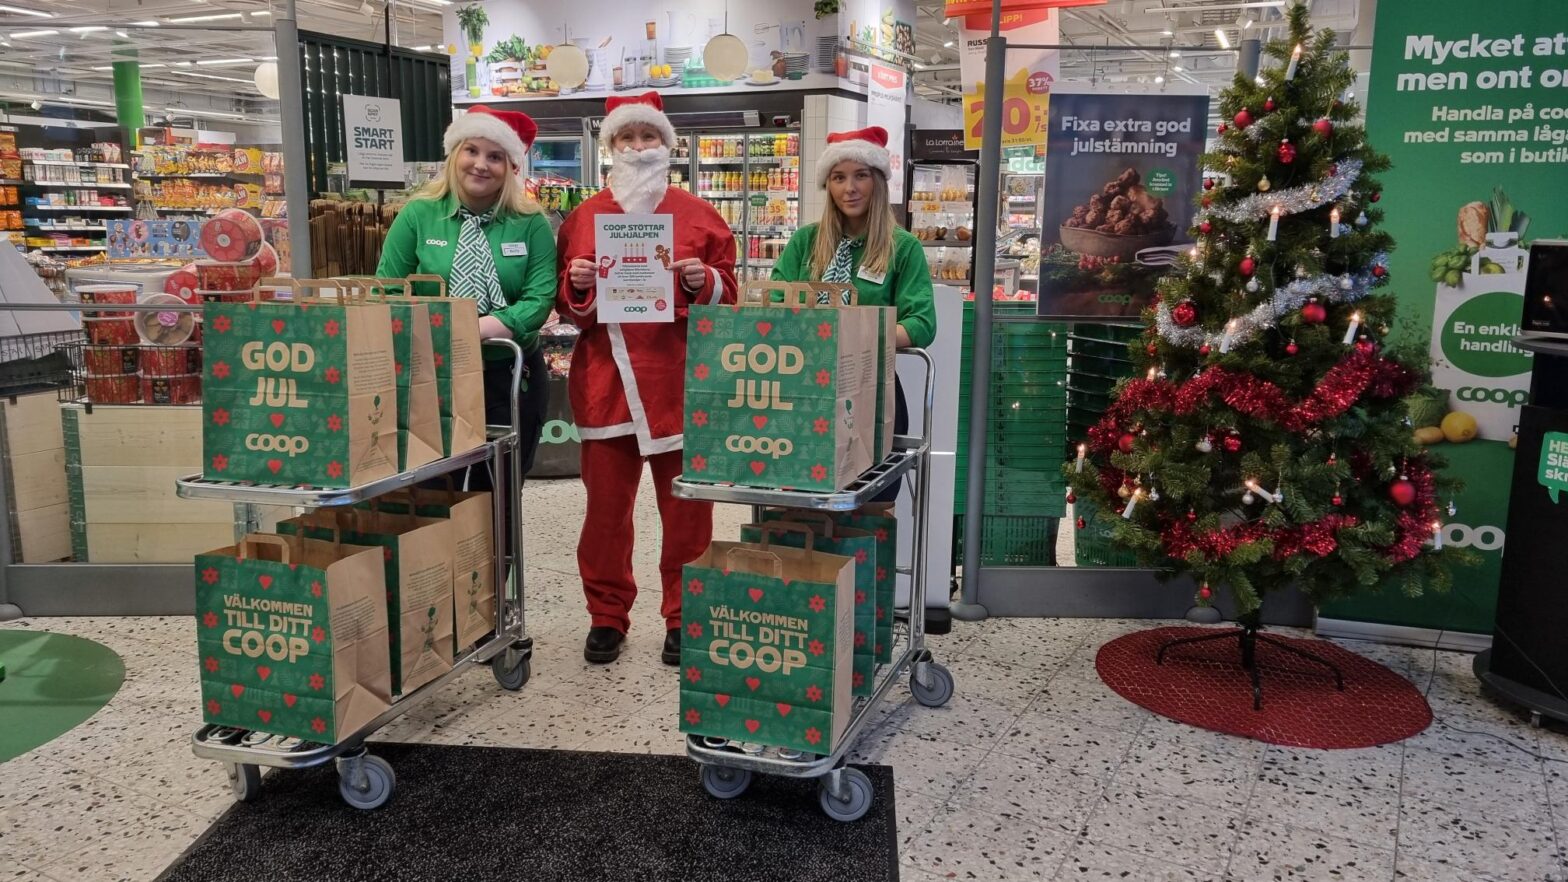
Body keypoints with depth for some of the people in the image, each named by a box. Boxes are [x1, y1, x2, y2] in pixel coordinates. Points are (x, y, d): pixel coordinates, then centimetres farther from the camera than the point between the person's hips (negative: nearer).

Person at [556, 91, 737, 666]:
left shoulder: (698, 215, 6)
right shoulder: (584, 218, 10)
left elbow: (728, 295, 7)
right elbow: (567, 308, 13)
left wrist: (703, 282, -13)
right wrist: (577, 287, -8)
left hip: (679, 380, -1)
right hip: (605, 380, 1)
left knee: (686, 508, 4)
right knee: (606, 506, 5)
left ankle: (685, 619, 18)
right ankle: (606, 616, 20)